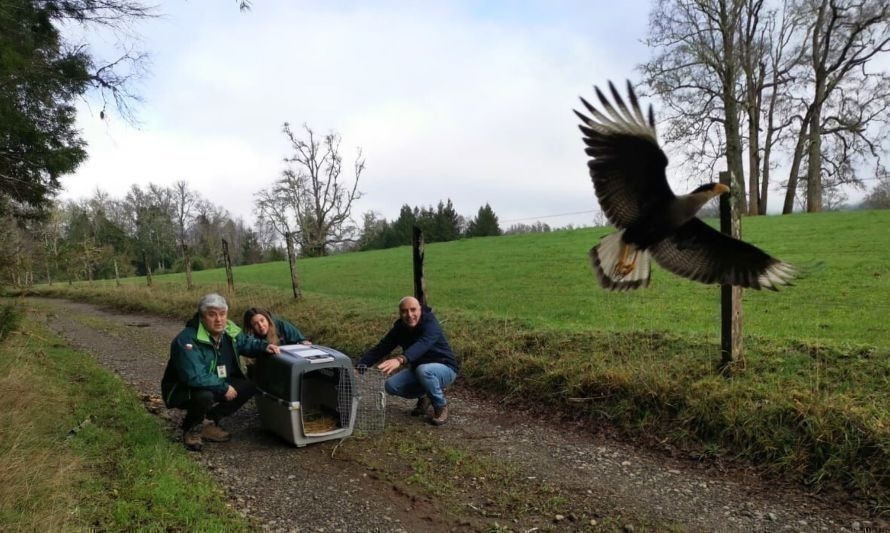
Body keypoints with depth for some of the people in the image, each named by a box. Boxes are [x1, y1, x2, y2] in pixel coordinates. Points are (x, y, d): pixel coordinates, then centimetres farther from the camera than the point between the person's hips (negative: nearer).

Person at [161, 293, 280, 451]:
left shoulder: (229, 331, -6)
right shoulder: (187, 341, -30)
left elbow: (245, 342, 16)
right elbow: (194, 377, -38)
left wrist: (264, 346, -5)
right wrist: (224, 388, -30)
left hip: (216, 386, 8)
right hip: (183, 390, -8)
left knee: (249, 387, -3)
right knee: (205, 396, -38)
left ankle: (208, 422, 7)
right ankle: (192, 429, -3)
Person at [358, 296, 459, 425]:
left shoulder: (431, 325, -27)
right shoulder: (399, 328, -7)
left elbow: (422, 345, -47)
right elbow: (380, 348, -13)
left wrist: (400, 360, -65)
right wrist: (361, 366, -30)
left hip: (444, 369, -6)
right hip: (417, 369, 6)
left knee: (423, 370, -38)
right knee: (391, 385, -17)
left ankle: (441, 405, -11)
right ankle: (423, 397, 12)